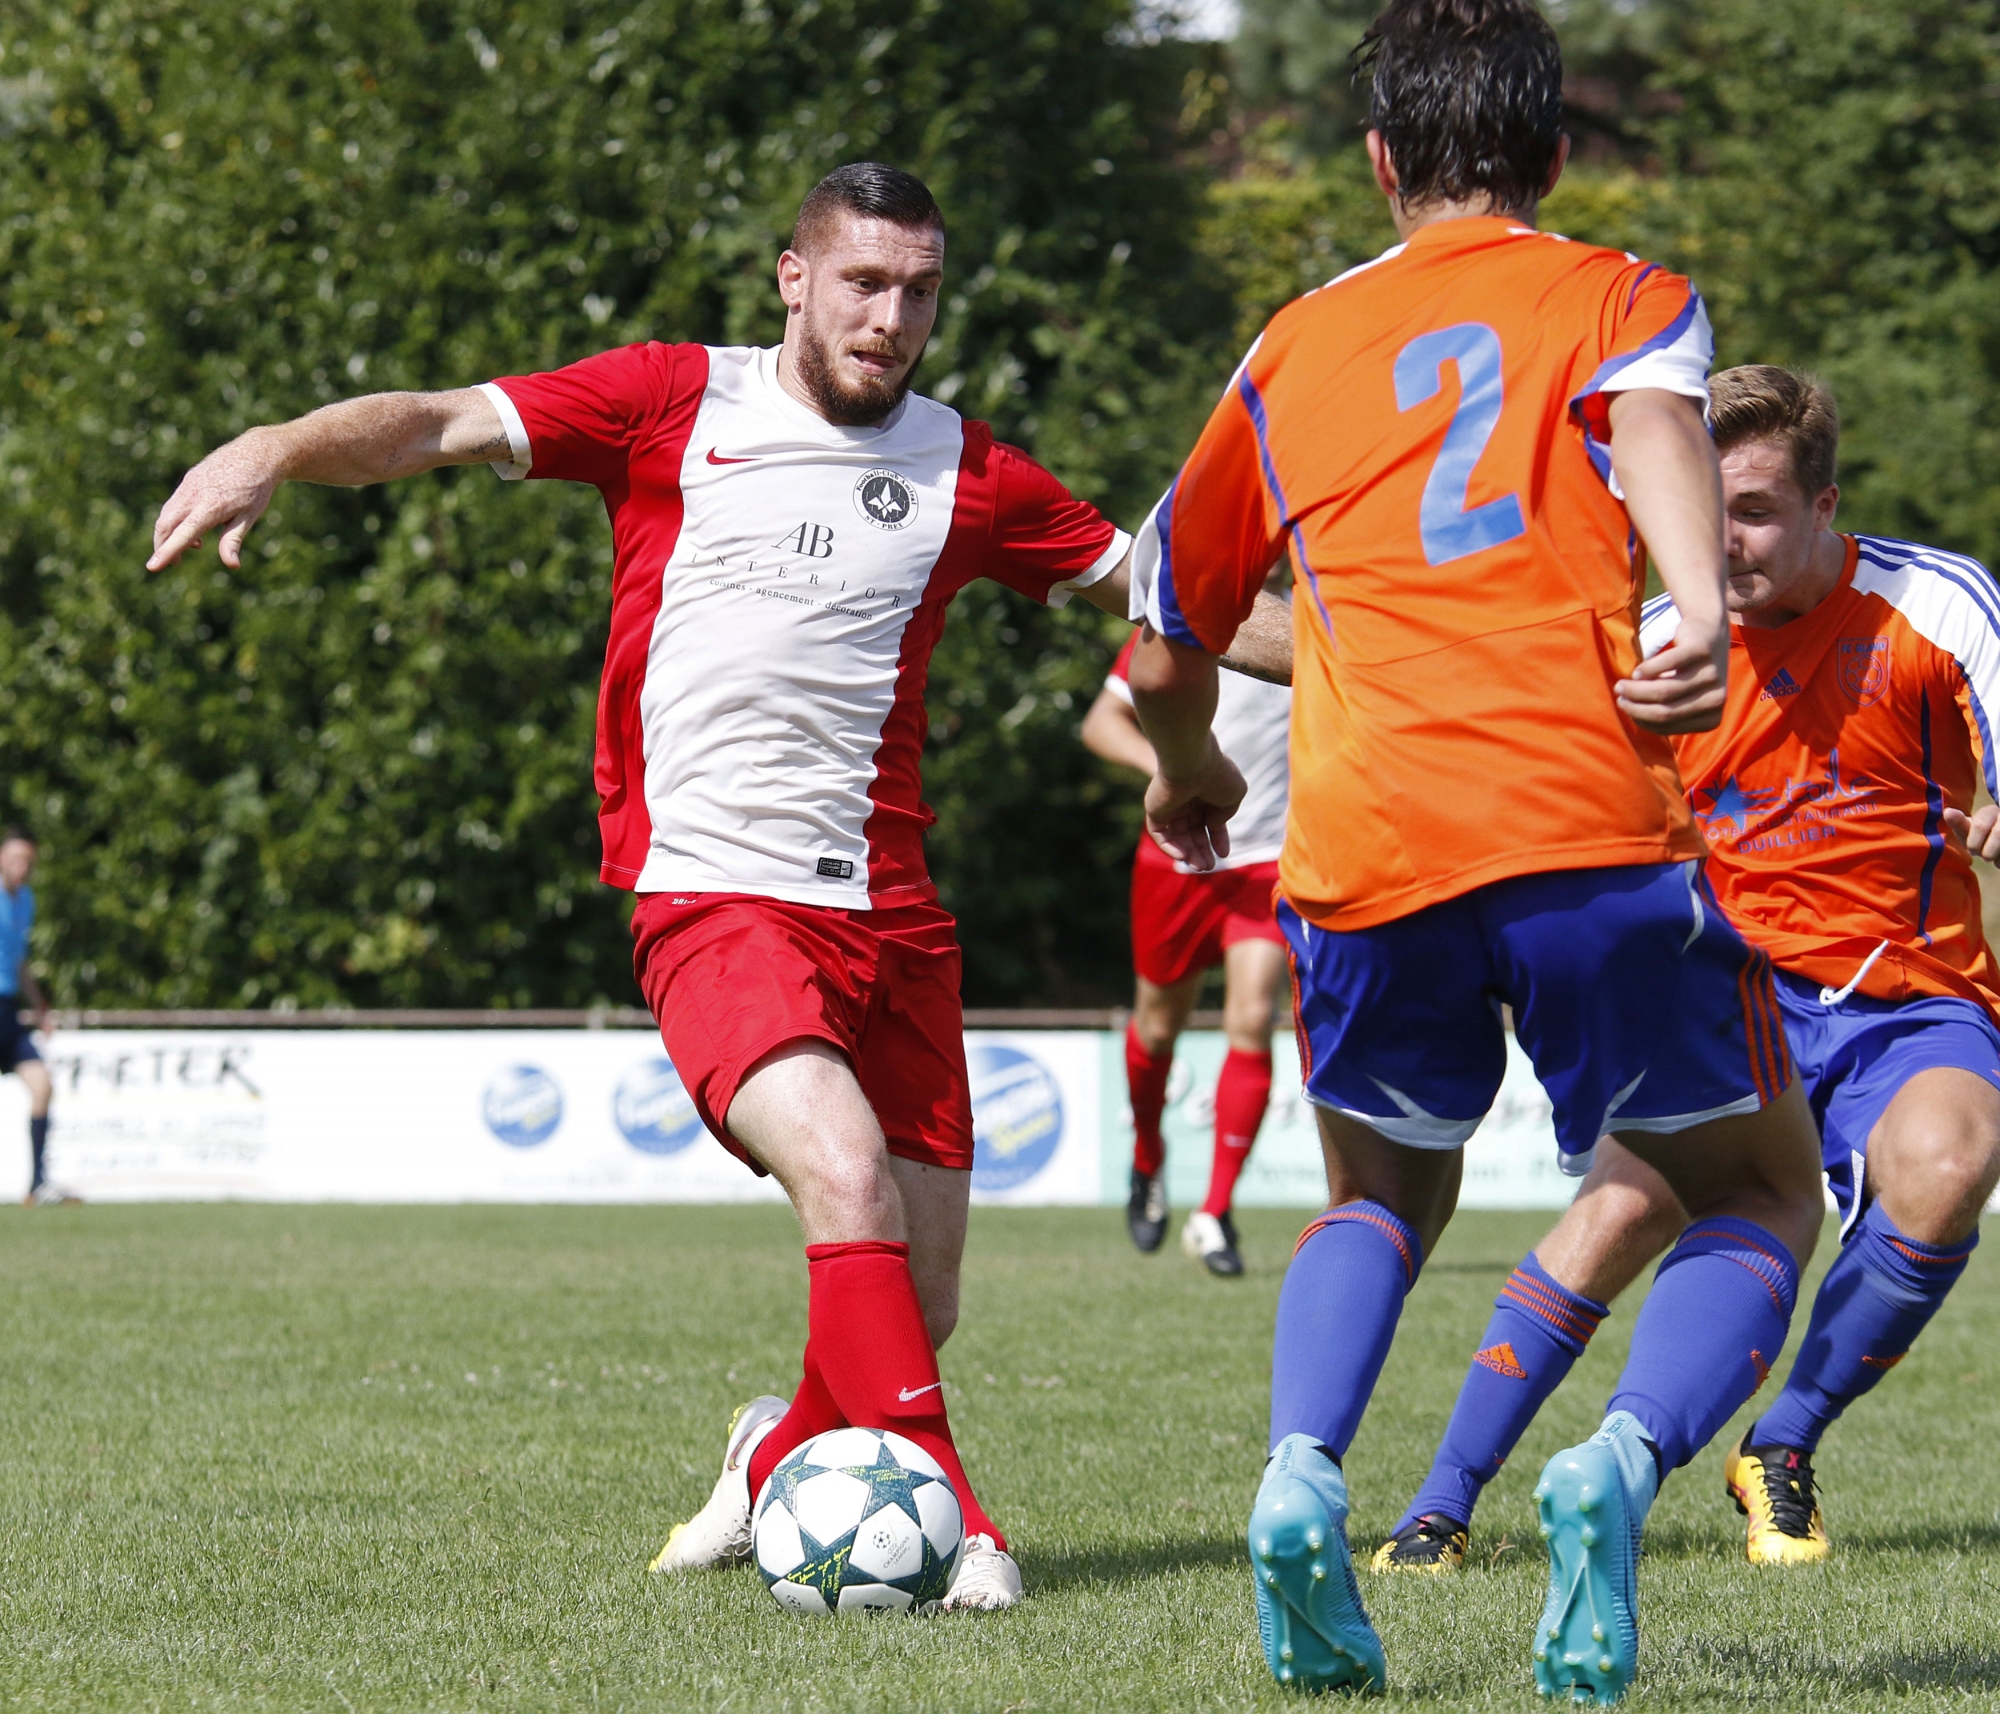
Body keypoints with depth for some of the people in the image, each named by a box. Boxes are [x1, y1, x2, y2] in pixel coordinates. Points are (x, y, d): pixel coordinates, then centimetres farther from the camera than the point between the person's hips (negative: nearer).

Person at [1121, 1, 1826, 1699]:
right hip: (1593, 819, -3)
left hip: (1363, 853, 3)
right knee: (1761, 1198, 14)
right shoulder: (1620, 295, 17)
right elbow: (1654, 419, -9)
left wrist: (1191, 779, 53)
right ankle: (1623, 1463, -15)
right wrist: (1699, 613, -26)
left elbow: (1167, 650, 32)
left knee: (1386, 1195, 27)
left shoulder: (1292, 351, 24)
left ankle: (1300, 1474, -2)